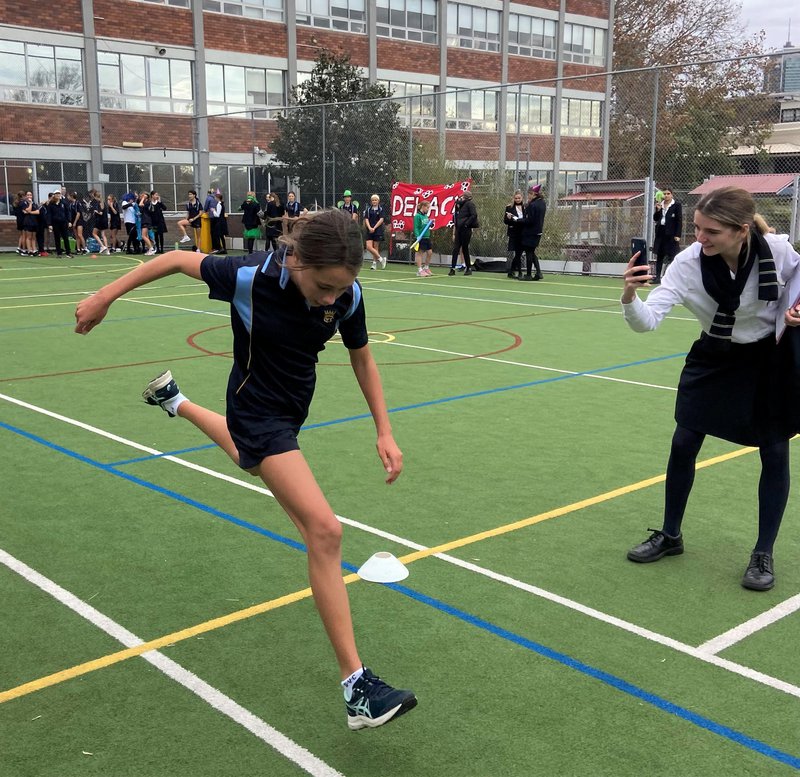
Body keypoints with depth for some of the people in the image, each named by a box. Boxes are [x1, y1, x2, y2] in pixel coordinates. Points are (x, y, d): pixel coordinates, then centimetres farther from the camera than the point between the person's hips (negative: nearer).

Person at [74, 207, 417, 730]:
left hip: (292, 406, 7)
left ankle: (174, 401, 71)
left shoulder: (347, 294, -19)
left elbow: (362, 358, -2)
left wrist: (385, 432, -5)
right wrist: (105, 296, -5)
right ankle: (356, 684, -15)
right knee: (324, 531, -20)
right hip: (259, 408, -7)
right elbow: (180, 259, -14)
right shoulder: (249, 276, -31)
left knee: (255, 459, 42)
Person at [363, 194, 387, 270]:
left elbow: (381, 220, -8)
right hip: (369, 231, 3)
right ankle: (381, 259, 3)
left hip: (378, 230, -3)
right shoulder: (368, 209, 8)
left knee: (376, 247, 0)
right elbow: (366, 219, 1)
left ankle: (375, 263, 10)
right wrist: (369, 227, -16)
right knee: (368, 247, -9)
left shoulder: (381, 209, 1)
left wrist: (374, 228, -16)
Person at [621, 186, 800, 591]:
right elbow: (648, 320, -35)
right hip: (715, 358, 1)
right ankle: (670, 536, 22)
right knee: (683, 443, 1)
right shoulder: (688, 262, -27)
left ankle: (763, 555, 17)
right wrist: (630, 297, -55)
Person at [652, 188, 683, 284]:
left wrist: (678, 235, -12)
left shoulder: (677, 205, -4)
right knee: (659, 255, 8)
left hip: (671, 234, -6)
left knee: (671, 256, -7)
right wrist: (658, 209, -7)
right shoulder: (659, 204, 11)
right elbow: (655, 219, 11)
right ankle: (657, 277, 12)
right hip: (660, 232, 6)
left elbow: (679, 221, -6)